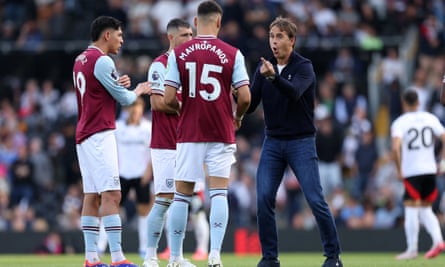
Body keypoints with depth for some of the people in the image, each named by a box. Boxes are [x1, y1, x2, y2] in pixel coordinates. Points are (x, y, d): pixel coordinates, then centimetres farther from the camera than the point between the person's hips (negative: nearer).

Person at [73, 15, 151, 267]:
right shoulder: (102, 61, -12)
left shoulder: (81, 60, 16)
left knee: (92, 196, 8)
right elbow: (124, 98, -7)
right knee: (111, 195, -13)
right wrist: (138, 91, 13)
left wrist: (119, 84, 10)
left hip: (84, 135, 10)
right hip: (100, 134, -10)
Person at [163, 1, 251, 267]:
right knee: (219, 193, 1)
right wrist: (237, 117, 14)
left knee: (182, 195, 7)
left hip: (188, 134, 1)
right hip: (221, 134, -1)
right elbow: (244, 97, -7)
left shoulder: (178, 53, -1)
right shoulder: (232, 54, -3)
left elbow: (169, 98, -4)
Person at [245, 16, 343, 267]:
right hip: (273, 141, 4)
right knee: (264, 198, -7)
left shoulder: (304, 67, -9)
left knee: (316, 200, -9)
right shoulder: (264, 67, 6)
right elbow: (250, 104, 3)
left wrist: (274, 76, -48)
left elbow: (294, 92, -29)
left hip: (301, 142, -4)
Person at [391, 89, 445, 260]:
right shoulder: (430, 118, 7)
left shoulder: (400, 123, -5)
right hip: (430, 169, 4)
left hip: (411, 171, -4)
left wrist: (399, 170, -10)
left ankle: (412, 249, 2)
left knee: (411, 211, 0)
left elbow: (396, 147, -19)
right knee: (425, 210, 15)